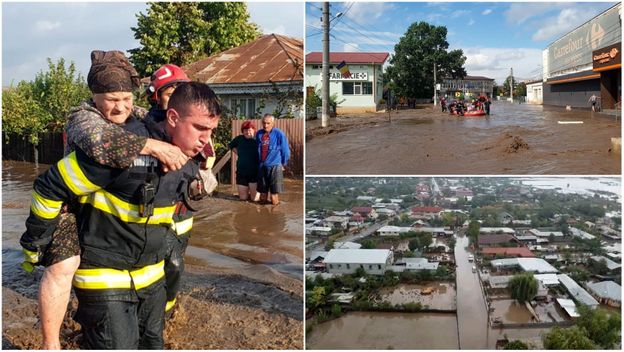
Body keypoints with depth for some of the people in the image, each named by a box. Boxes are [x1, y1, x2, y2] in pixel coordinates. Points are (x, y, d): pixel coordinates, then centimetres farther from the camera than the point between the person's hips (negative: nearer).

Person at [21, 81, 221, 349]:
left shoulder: (187, 164, -3)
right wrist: (35, 242, -5)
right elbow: (49, 187, -17)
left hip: (151, 276, 7)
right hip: (104, 277, -7)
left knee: (152, 343, 18)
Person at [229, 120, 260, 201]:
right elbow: (232, 146, 20)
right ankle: (247, 191, 42)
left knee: (254, 198, 1)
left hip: (255, 172, -3)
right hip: (241, 172, 3)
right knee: (243, 198, 11)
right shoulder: (239, 139, 0)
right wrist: (239, 154, 11)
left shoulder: (257, 140, -10)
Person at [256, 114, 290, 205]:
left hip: (275, 167, -4)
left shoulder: (279, 134, -9)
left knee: (274, 199, -5)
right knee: (263, 195, 11)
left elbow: (286, 151, 0)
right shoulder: (259, 134, 5)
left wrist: (283, 164, 10)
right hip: (262, 167, 4)